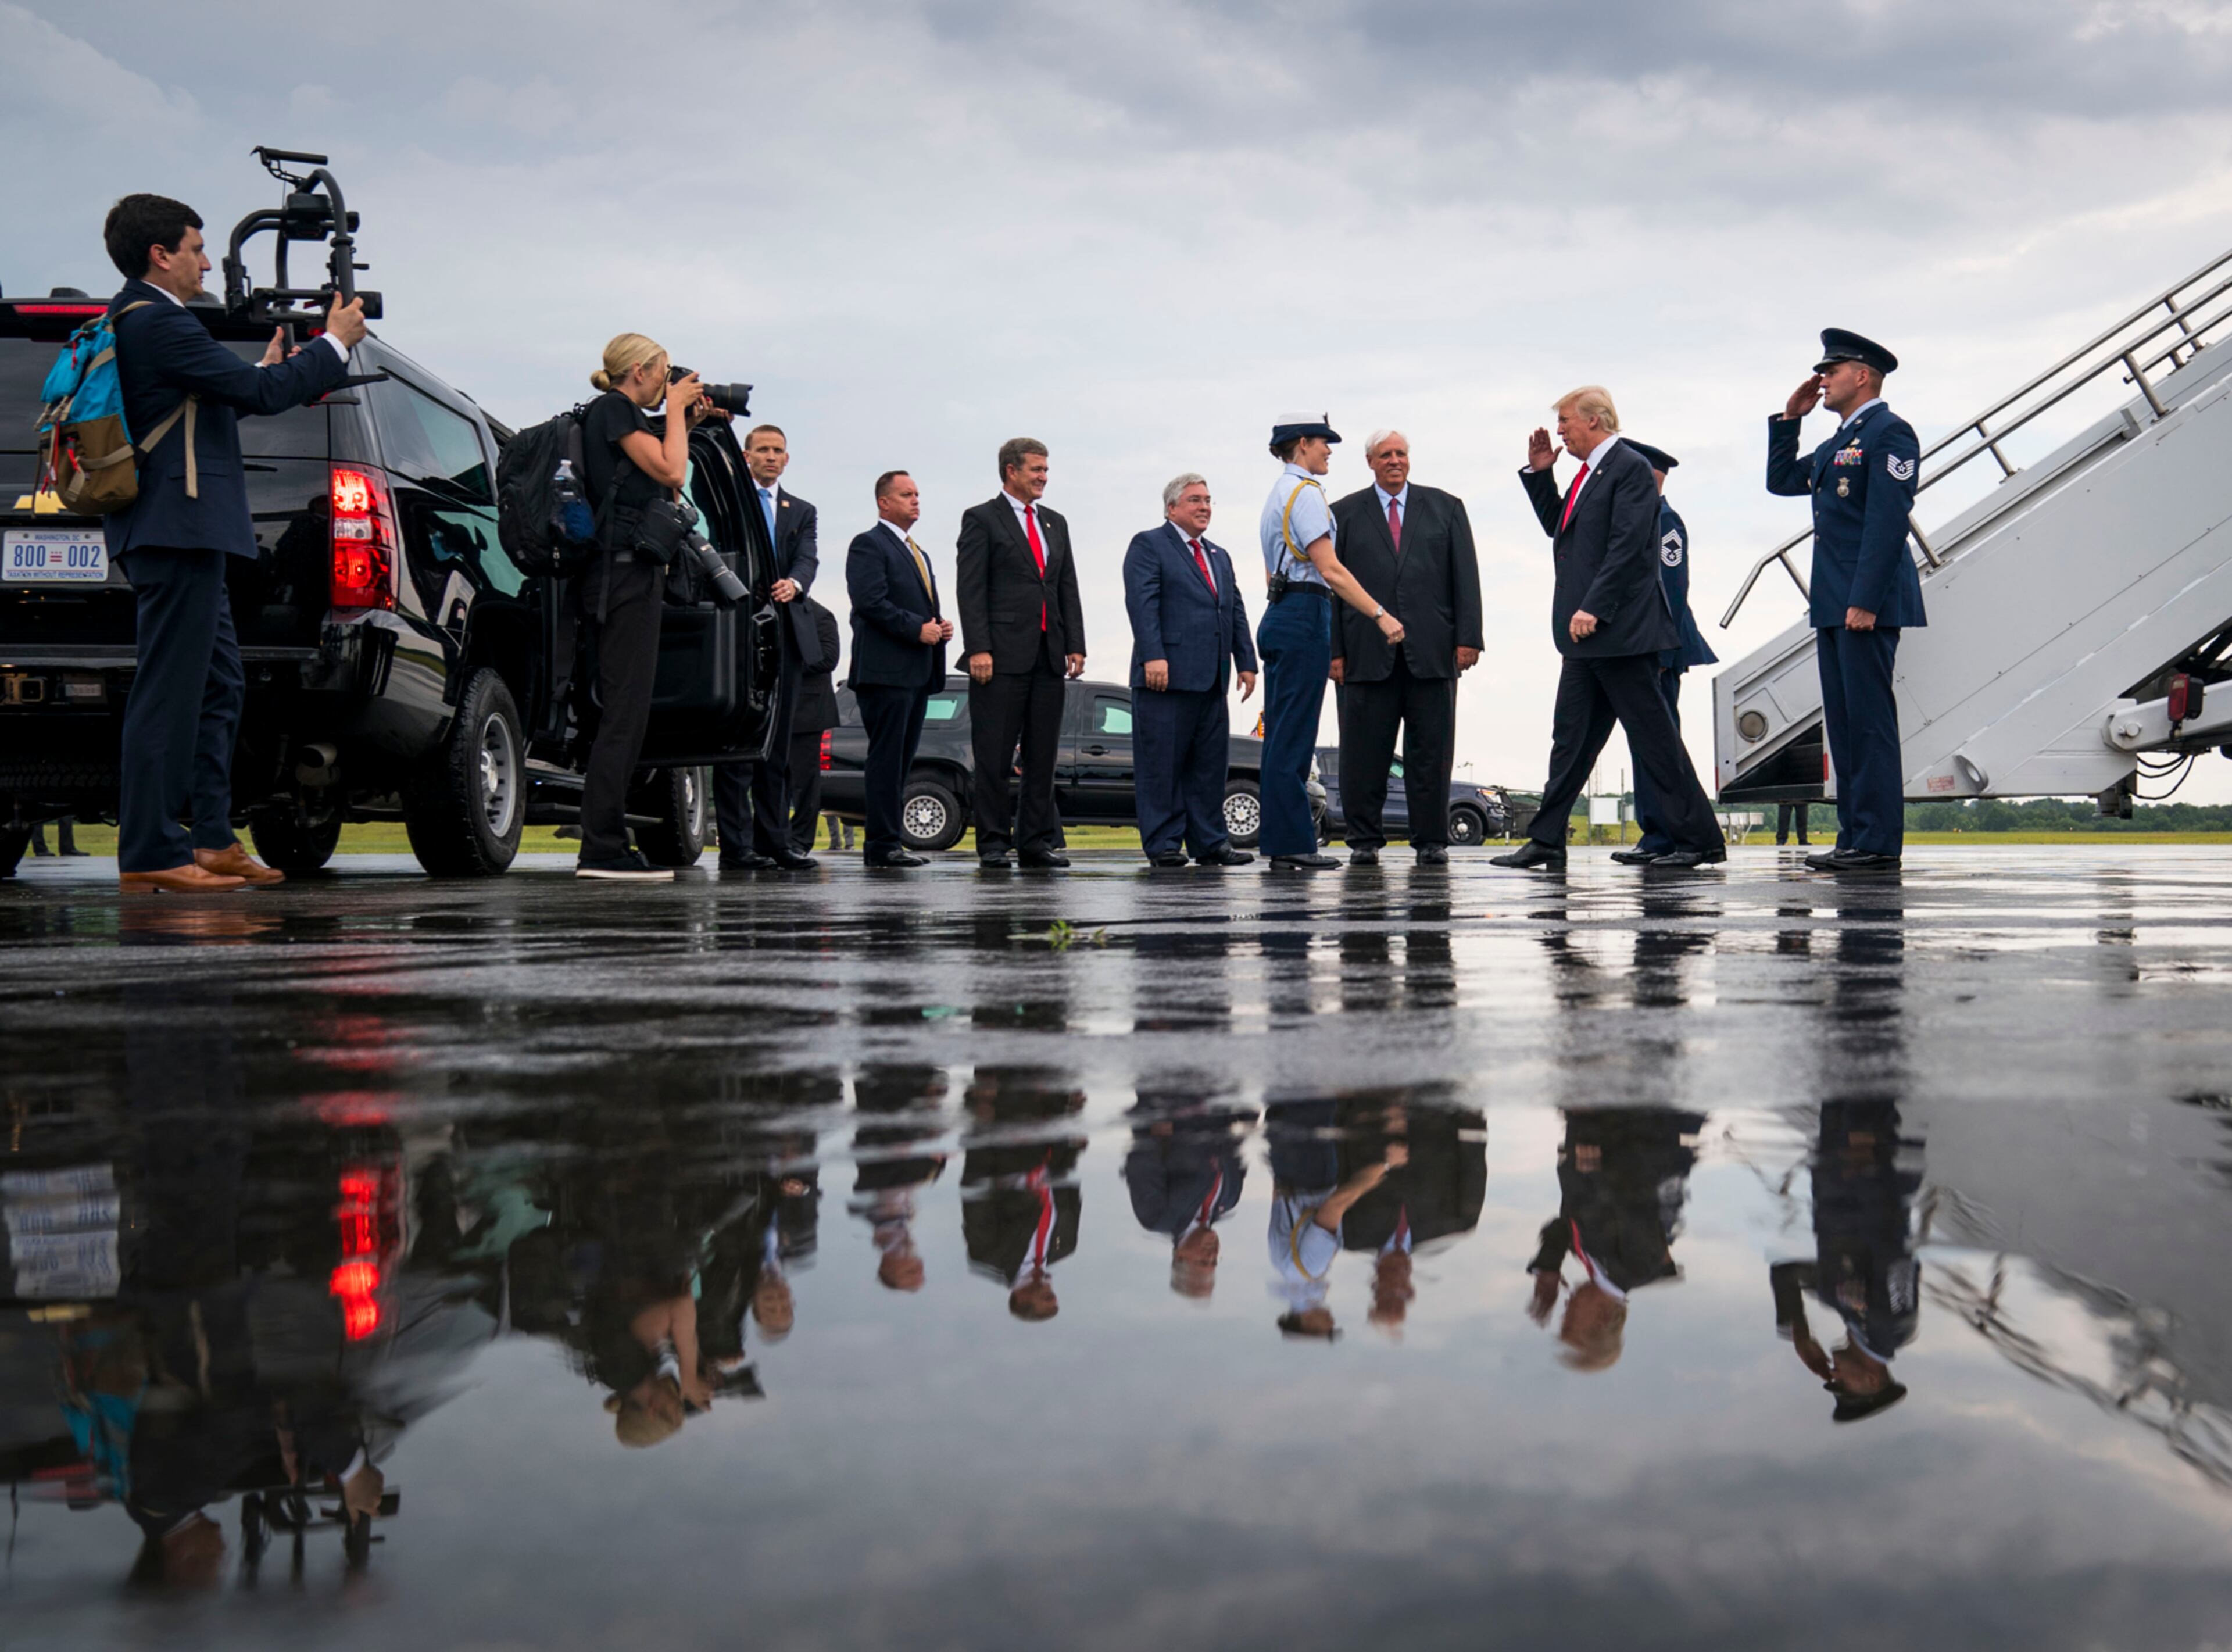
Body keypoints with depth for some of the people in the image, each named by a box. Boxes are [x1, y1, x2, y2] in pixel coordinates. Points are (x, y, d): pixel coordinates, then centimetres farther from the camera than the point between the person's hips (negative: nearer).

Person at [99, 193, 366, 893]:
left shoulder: (132, 320, 19)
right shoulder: (158, 322, -14)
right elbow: (261, 395, -16)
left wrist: (269, 368, 23)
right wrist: (335, 343, -3)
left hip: (179, 535, 11)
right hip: (178, 529, -11)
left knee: (219, 686, 15)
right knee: (169, 692, -8)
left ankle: (212, 841, 18)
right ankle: (150, 855, -5)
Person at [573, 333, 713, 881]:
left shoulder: (622, 416, 23)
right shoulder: (613, 409, -5)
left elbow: (666, 487, 26)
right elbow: (670, 472, -13)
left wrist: (685, 427, 21)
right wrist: (674, 411, 0)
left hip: (628, 575, 10)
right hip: (624, 572, -10)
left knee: (623, 712, 10)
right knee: (624, 712, -12)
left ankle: (605, 848, 12)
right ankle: (603, 849, -14)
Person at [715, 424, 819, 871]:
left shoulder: (802, 511, 19)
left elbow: (808, 558, 4)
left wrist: (793, 583, -19)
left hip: (785, 632, 4)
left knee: (779, 739, 6)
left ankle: (775, 839, 10)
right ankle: (736, 844, -8)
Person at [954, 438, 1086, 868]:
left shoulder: (1055, 524, 19)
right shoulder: (981, 519, 0)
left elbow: (1068, 589, 17)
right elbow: (970, 588, -6)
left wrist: (1076, 646, 7)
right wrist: (978, 649, -15)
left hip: (1048, 655, 6)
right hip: (1002, 655, -6)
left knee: (1043, 755, 7)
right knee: (994, 756, -3)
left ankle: (1037, 840, 12)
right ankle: (993, 843, 2)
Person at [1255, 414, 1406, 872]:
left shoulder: (1279, 495, 21)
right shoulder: (1304, 493, -10)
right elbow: (1330, 570, -18)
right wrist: (1380, 615, -20)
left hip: (1278, 614, 10)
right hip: (1304, 616, -10)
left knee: (1282, 735, 8)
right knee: (1294, 736, -10)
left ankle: (1281, 841, 9)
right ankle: (1291, 844, -11)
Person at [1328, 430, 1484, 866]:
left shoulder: (1445, 508, 14)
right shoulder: (1344, 514, 11)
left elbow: (1466, 576, 8)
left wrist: (1468, 637, -2)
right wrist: (1334, 649, -2)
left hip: (1431, 651, 1)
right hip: (1367, 651, 0)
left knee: (1431, 749, 2)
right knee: (1364, 751, 0)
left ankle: (1431, 841, 7)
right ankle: (1365, 840, 7)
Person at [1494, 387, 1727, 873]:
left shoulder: (1630, 467, -11)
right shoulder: (1590, 472, 18)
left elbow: (1629, 547, -19)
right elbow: (1558, 527, 29)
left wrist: (1593, 608, -24)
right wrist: (1538, 473, 19)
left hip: (1619, 630, -10)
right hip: (1587, 634, 10)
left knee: (1653, 735, -6)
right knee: (1571, 737, 10)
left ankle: (1700, 840, 0)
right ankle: (1546, 842, 13)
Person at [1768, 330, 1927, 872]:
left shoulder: (1889, 432, -8)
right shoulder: (1839, 443, 20)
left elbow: (1888, 520, -16)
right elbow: (1781, 481, 30)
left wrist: (1865, 601, -22)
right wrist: (1790, 418, 20)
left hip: (1866, 603, -10)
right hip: (1832, 604, 10)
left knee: (1870, 720, -9)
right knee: (1843, 721, 9)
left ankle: (1879, 844, -7)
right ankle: (1854, 839, 12)